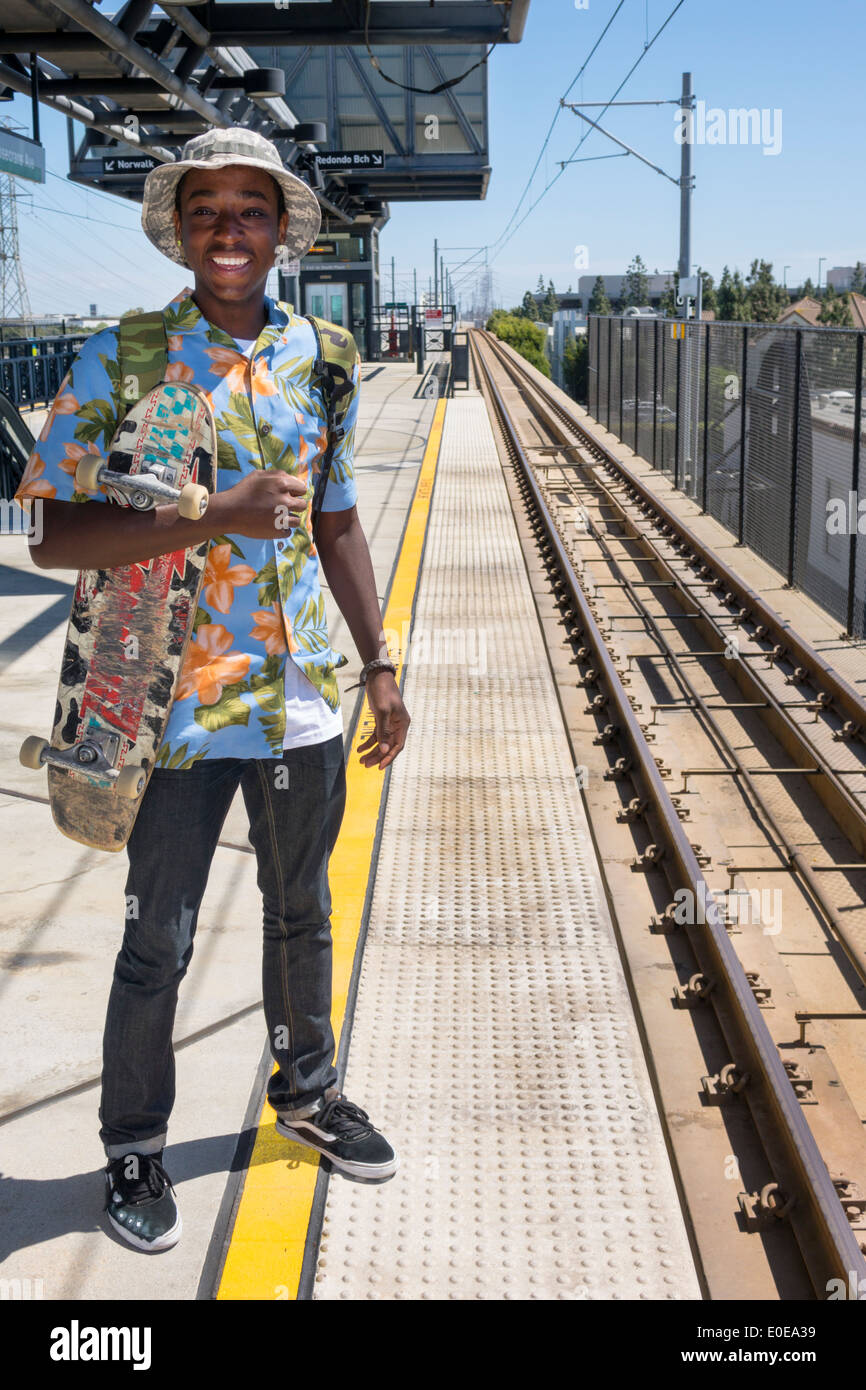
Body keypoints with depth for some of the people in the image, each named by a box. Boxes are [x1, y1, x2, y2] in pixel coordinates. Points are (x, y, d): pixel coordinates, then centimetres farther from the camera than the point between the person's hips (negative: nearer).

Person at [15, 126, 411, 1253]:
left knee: (302, 914, 19)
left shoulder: (317, 358, 4)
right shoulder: (120, 361, -10)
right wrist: (218, 516, -26)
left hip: (301, 695, 4)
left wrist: (379, 666, 11)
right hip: (179, 702, -4)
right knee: (158, 943, 7)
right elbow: (50, 532, -17)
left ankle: (306, 1091, 42)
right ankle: (133, 1147, 28)